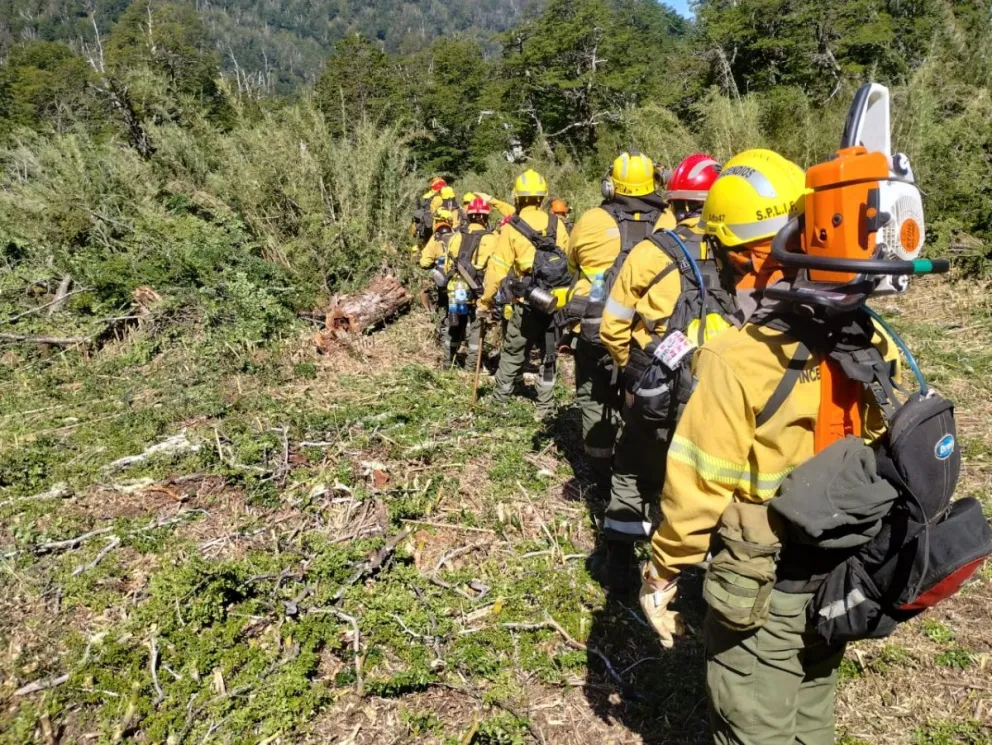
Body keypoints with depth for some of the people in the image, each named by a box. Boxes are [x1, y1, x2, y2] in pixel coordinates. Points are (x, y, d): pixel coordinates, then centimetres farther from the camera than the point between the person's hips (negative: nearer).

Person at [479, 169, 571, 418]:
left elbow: (497, 269, -9)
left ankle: (501, 394, 26)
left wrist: (486, 300, 2)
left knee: (513, 350, 15)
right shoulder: (556, 223, 0)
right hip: (558, 302, 3)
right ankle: (546, 404, 17)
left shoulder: (511, 229, -8)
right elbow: (571, 258, 3)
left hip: (529, 304, -3)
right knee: (549, 353, 14)